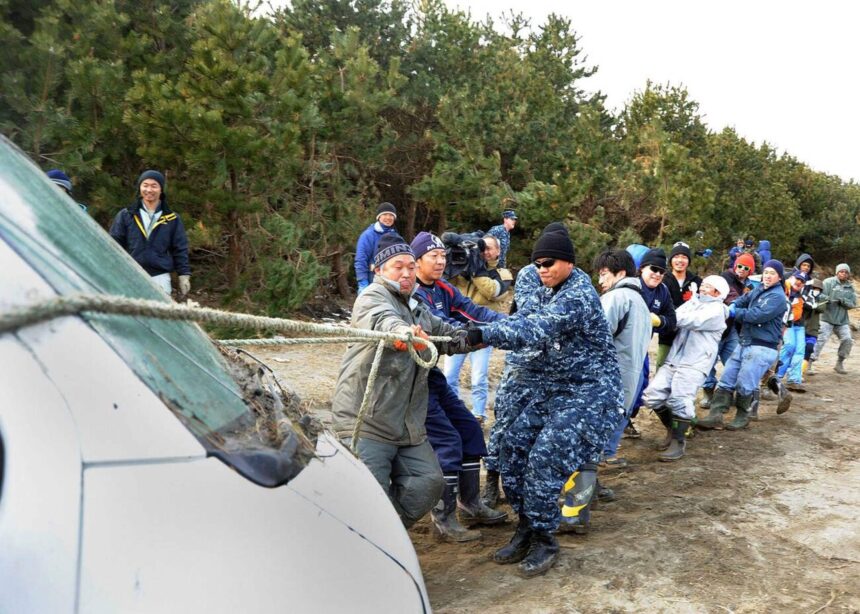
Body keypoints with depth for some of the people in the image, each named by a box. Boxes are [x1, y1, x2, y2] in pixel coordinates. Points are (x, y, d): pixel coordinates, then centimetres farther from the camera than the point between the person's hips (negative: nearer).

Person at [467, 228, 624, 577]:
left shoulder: (579, 295, -22)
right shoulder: (547, 292, 10)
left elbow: (538, 329, -36)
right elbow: (521, 320, 6)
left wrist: (485, 334, -46)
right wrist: (477, 333, -8)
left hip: (586, 392, -9)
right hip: (546, 388, 9)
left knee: (545, 457, -18)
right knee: (514, 448, 0)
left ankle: (544, 541, 0)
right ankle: (526, 528, 15)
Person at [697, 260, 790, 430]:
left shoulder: (778, 297, -12)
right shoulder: (759, 289, 13)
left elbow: (757, 315, -22)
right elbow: (743, 300, 22)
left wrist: (734, 312, -11)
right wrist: (732, 306, -1)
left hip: (762, 348, -8)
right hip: (744, 344, 8)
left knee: (744, 385, -3)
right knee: (726, 380, 3)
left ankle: (742, 417, 17)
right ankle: (715, 416, 4)